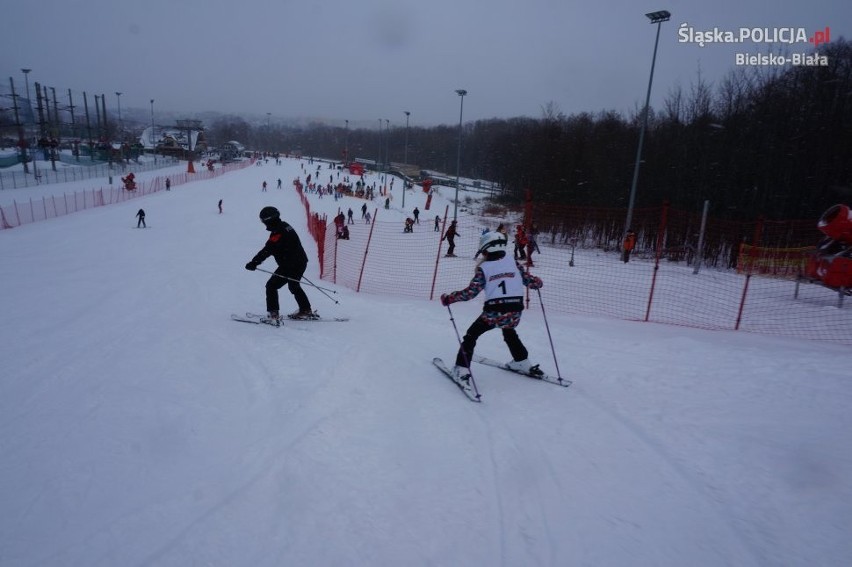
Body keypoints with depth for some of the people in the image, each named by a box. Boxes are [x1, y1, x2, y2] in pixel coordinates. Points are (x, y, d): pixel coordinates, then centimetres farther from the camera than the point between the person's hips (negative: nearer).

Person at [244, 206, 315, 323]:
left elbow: (267, 250, -26)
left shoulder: (278, 232, -20)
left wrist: (254, 262, -27)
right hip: (301, 262, 10)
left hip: (290, 265, -10)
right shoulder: (284, 226, 11)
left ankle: (273, 314, -8)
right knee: (294, 286, 28)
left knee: (271, 286, -4)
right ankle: (306, 311, 37)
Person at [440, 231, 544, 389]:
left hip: (493, 312, -4)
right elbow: (529, 280, 11)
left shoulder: (483, 268, -3)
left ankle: (462, 370, 9)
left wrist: (449, 298, 2)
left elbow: (470, 292, -8)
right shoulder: (513, 262, 7)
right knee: (509, 333, 36)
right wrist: (538, 282, 34)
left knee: (471, 335, 15)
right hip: (515, 312, 5)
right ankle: (522, 363, 43)